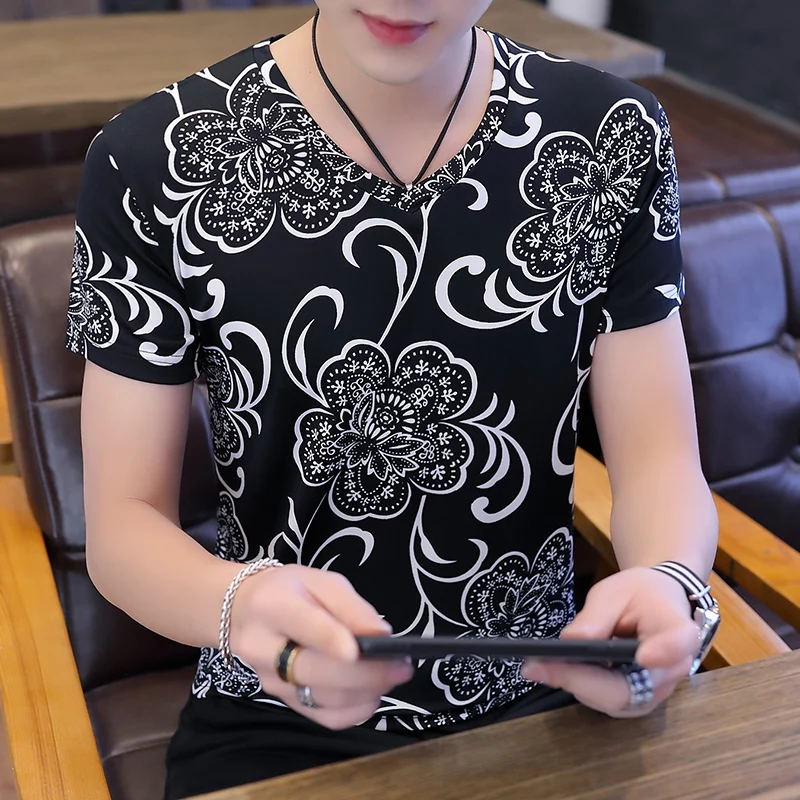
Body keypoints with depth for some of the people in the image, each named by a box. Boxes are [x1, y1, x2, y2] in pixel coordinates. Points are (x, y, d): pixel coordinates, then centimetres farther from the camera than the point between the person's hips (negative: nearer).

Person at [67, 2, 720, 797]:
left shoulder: (615, 137, -5)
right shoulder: (156, 161, -12)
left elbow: (659, 455, -5)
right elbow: (122, 522, -10)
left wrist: (665, 580, -27)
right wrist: (239, 604, -32)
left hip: (540, 700, 2)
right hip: (274, 727, -1)